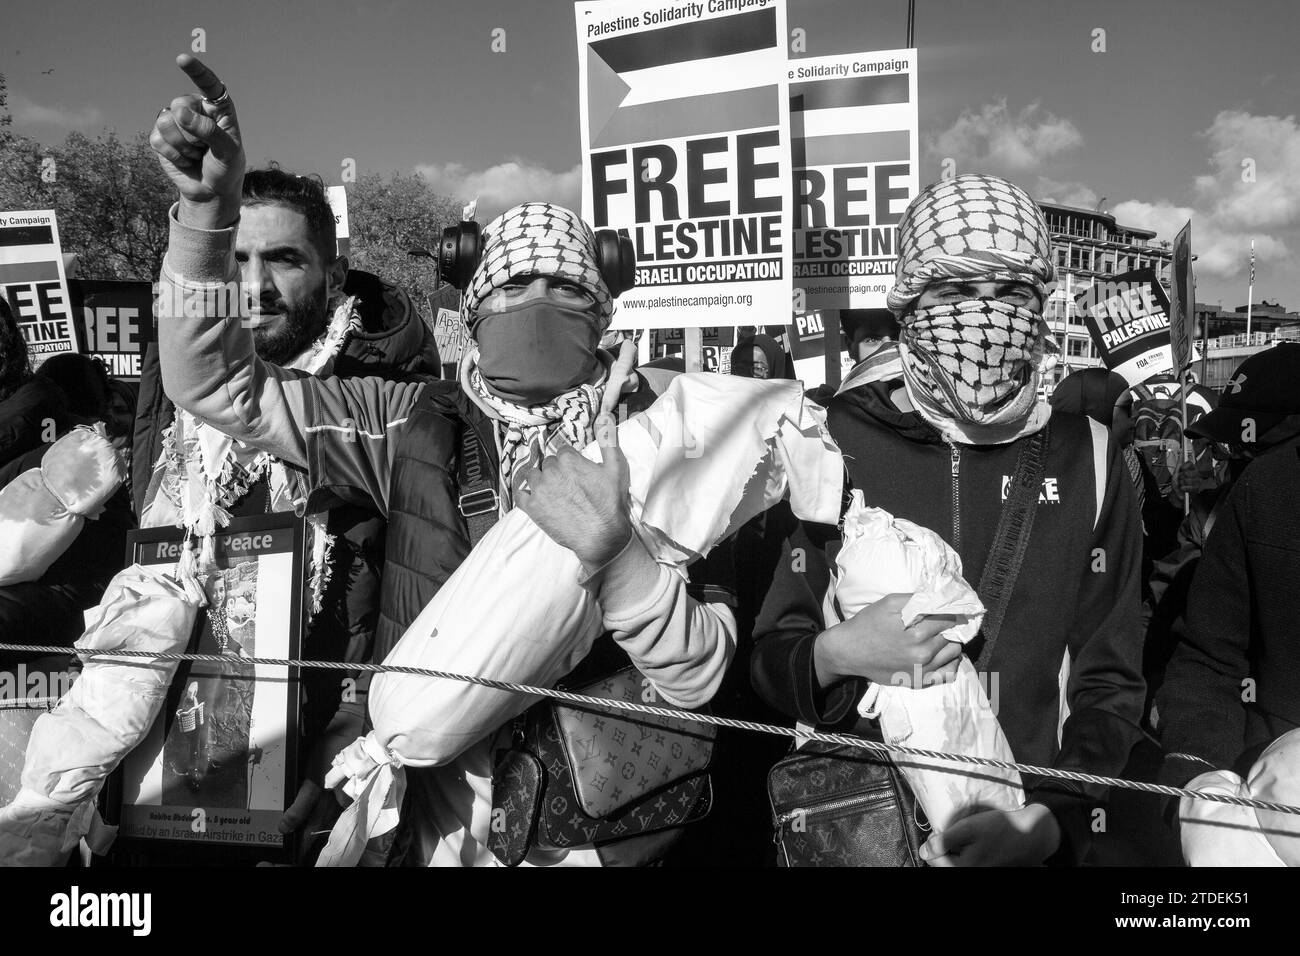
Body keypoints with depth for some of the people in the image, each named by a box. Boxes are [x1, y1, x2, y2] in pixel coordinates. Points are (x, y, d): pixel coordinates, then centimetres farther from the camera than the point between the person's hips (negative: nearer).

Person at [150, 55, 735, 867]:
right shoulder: (416, 423, -4)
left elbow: (698, 676, -14)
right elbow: (218, 383, -5)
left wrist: (617, 555, -31)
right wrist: (209, 212, -18)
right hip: (443, 815, 2)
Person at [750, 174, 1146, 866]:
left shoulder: (1082, 458, -4)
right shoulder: (833, 443, -9)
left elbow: (1108, 680, -1)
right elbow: (770, 659, -4)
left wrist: (1050, 816, -15)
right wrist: (833, 655, -24)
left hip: (1030, 838, 1)